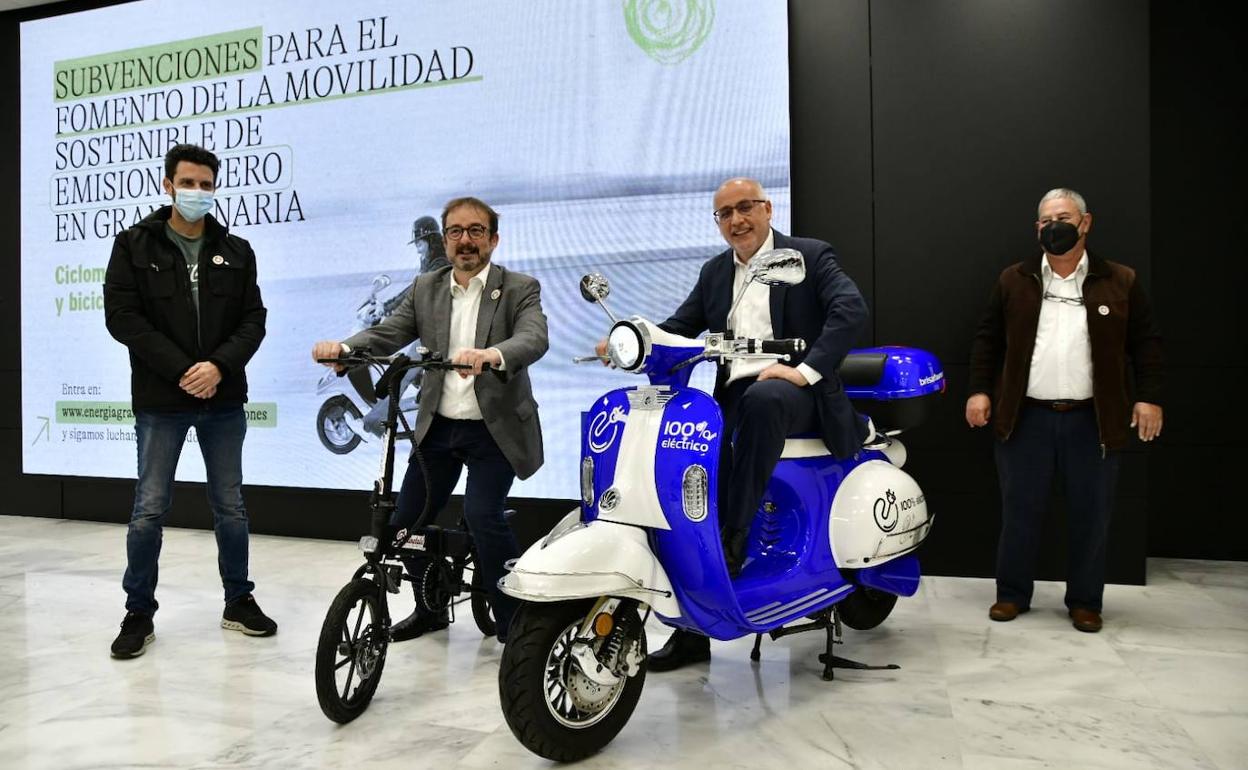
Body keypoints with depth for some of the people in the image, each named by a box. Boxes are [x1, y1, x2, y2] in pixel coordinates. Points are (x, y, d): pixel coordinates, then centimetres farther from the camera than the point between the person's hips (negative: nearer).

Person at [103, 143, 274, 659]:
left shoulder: (235, 251, 7)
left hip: (223, 400, 2)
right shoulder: (134, 246, 1)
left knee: (230, 508, 10)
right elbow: (122, 317, -7)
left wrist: (218, 365, -16)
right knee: (149, 511, 3)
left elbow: (253, 320, 2)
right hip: (160, 401, -2)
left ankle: (239, 601, 23)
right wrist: (182, 371, -15)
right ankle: (139, 612, 17)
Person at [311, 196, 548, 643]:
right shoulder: (426, 289, 7)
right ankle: (431, 609, 32)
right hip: (438, 427, 5)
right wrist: (342, 347, -25)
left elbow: (534, 338, -24)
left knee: (481, 515, -22)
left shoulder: (520, 289, -6)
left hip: (495, 429, -5)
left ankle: (515, 623, -2)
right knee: (406, 521, 7)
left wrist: (493, 354, -47)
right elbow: (386, 333, -3)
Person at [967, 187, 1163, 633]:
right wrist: (980, 390, 1)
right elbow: (987, 339, 9)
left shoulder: (1120, 282, 4)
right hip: (1026, 417, 0)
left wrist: (1149, 398, -3)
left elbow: (1146, 343, 5)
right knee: (1019, 512, 7)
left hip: (1093, 421, 0)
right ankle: (1012, 595, 20)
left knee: (1091, 517, 8)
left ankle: (1085, 602, 22)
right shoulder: (1014, 281, 6)